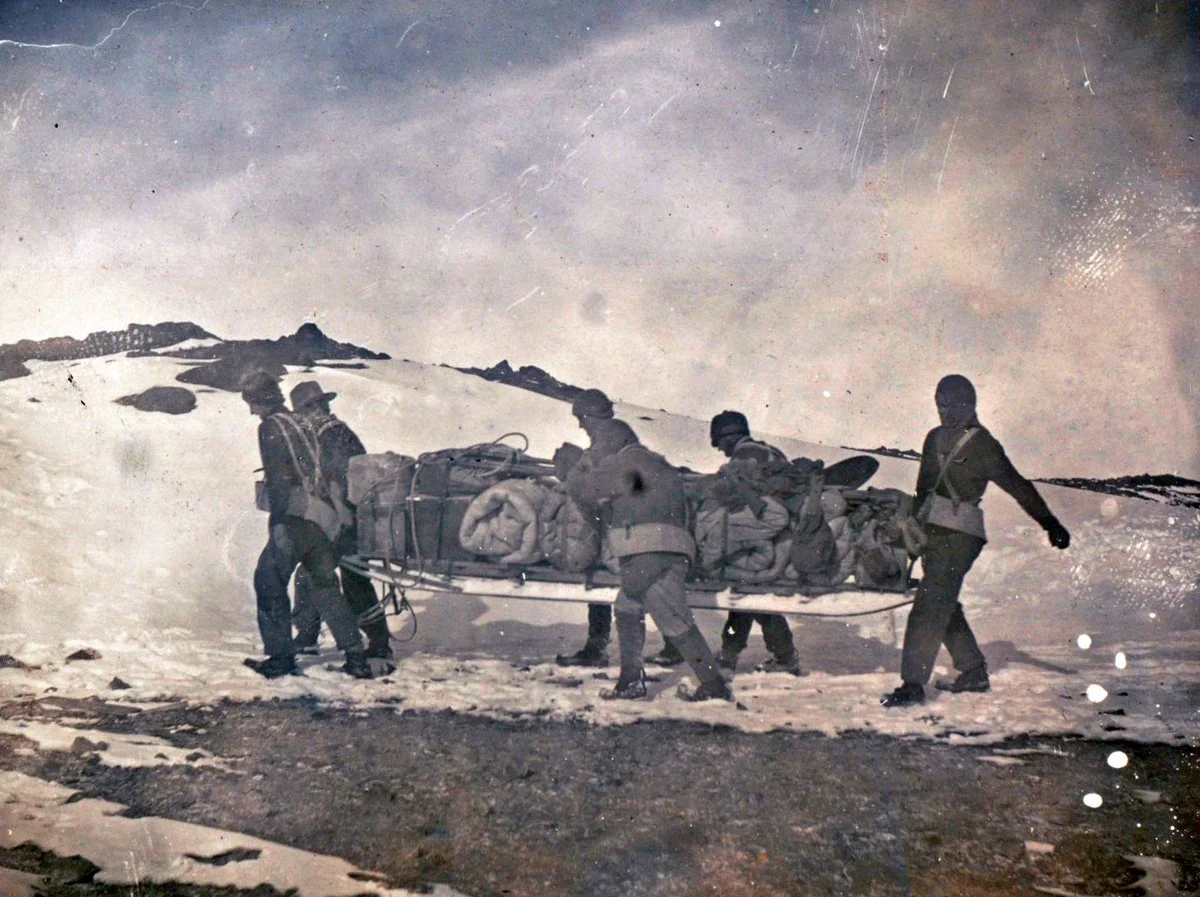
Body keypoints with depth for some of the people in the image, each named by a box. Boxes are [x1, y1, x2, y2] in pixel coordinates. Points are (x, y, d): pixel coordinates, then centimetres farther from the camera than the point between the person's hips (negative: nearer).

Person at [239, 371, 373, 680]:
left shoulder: (271, 426, -4)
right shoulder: (302, 425, 20)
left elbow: (278, 478, -14)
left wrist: (277, 521, -16)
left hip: (296, 518, -8)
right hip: (322, 518, 8)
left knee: (269, 581, 3)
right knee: (326, 585, 12)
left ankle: (280, 657, 2)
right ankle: (356, 657, 9)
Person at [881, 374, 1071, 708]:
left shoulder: (982, 444, -5)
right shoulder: (935, 439, 15)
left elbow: (1018, 486, -5)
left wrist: (1050, 524, -10)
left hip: (960, 533, -8)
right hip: (932, 530, 8)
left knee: (930, 605, -14)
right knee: (943, 605, 14)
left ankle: (913, 684, -16)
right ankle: (974, 672, 27)